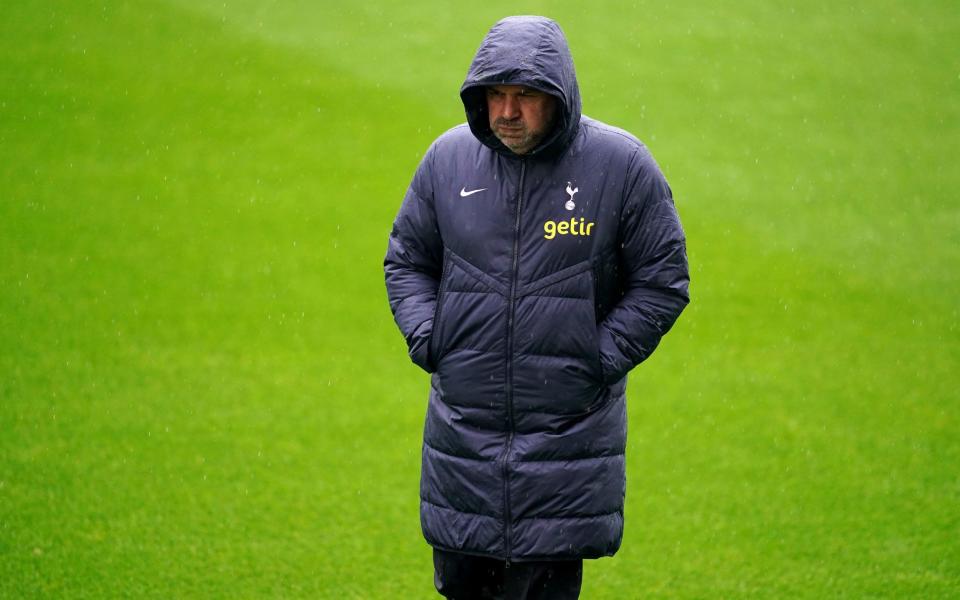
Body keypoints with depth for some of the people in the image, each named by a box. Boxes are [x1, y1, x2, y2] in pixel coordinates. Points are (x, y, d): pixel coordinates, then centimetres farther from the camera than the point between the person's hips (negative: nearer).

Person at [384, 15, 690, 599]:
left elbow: (662, 281, 0)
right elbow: (406, 260, 15)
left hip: (568, 430, -3)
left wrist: (601, 360, -7)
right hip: (463, 422, 3)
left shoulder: (622, 165, -5)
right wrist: (428, 341, 0)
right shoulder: (448, 158, 3)